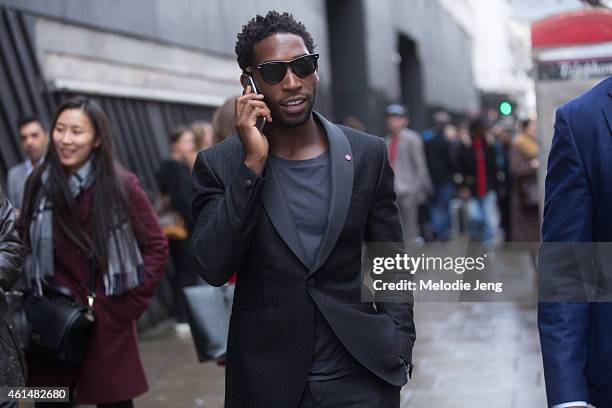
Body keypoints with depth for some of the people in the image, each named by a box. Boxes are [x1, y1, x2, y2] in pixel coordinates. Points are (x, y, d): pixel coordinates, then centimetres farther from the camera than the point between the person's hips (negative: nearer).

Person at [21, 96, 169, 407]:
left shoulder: (121, 185, -5)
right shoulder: (39, 183, 3)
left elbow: (156, 246, -1)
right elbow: (28, 249, 11)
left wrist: (132, 304, -5)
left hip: (108, 320, -2)